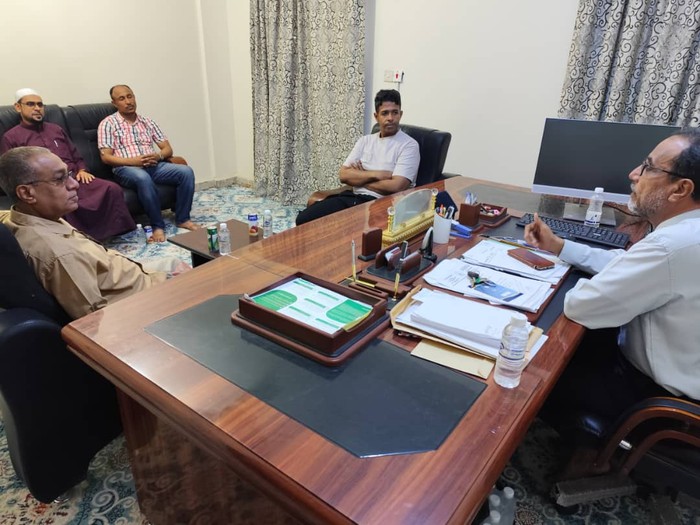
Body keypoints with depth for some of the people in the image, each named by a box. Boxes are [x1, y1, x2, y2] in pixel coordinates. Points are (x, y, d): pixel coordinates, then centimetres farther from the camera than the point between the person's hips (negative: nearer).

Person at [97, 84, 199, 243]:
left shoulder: (147, 122, 18)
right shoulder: (108, 124, 5)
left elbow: (168, 149, 13)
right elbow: (106, 157, -4)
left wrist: (158, 156, -10)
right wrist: (134, 161, -17)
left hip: (154, 165, 5)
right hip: (126, 168, -4)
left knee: (186, 171, -21)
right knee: (143, 178, -40)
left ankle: (182, 219, -12)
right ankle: (158, 225, -28)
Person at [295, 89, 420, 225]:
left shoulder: (409, 145, -2)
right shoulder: (365, 140, 15)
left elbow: (396, 186, -15)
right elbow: (344, 175, 6)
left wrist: (359, 178, -1)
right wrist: (376, 174, -10)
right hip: (352, 197, 5)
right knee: (304, 219, -13)